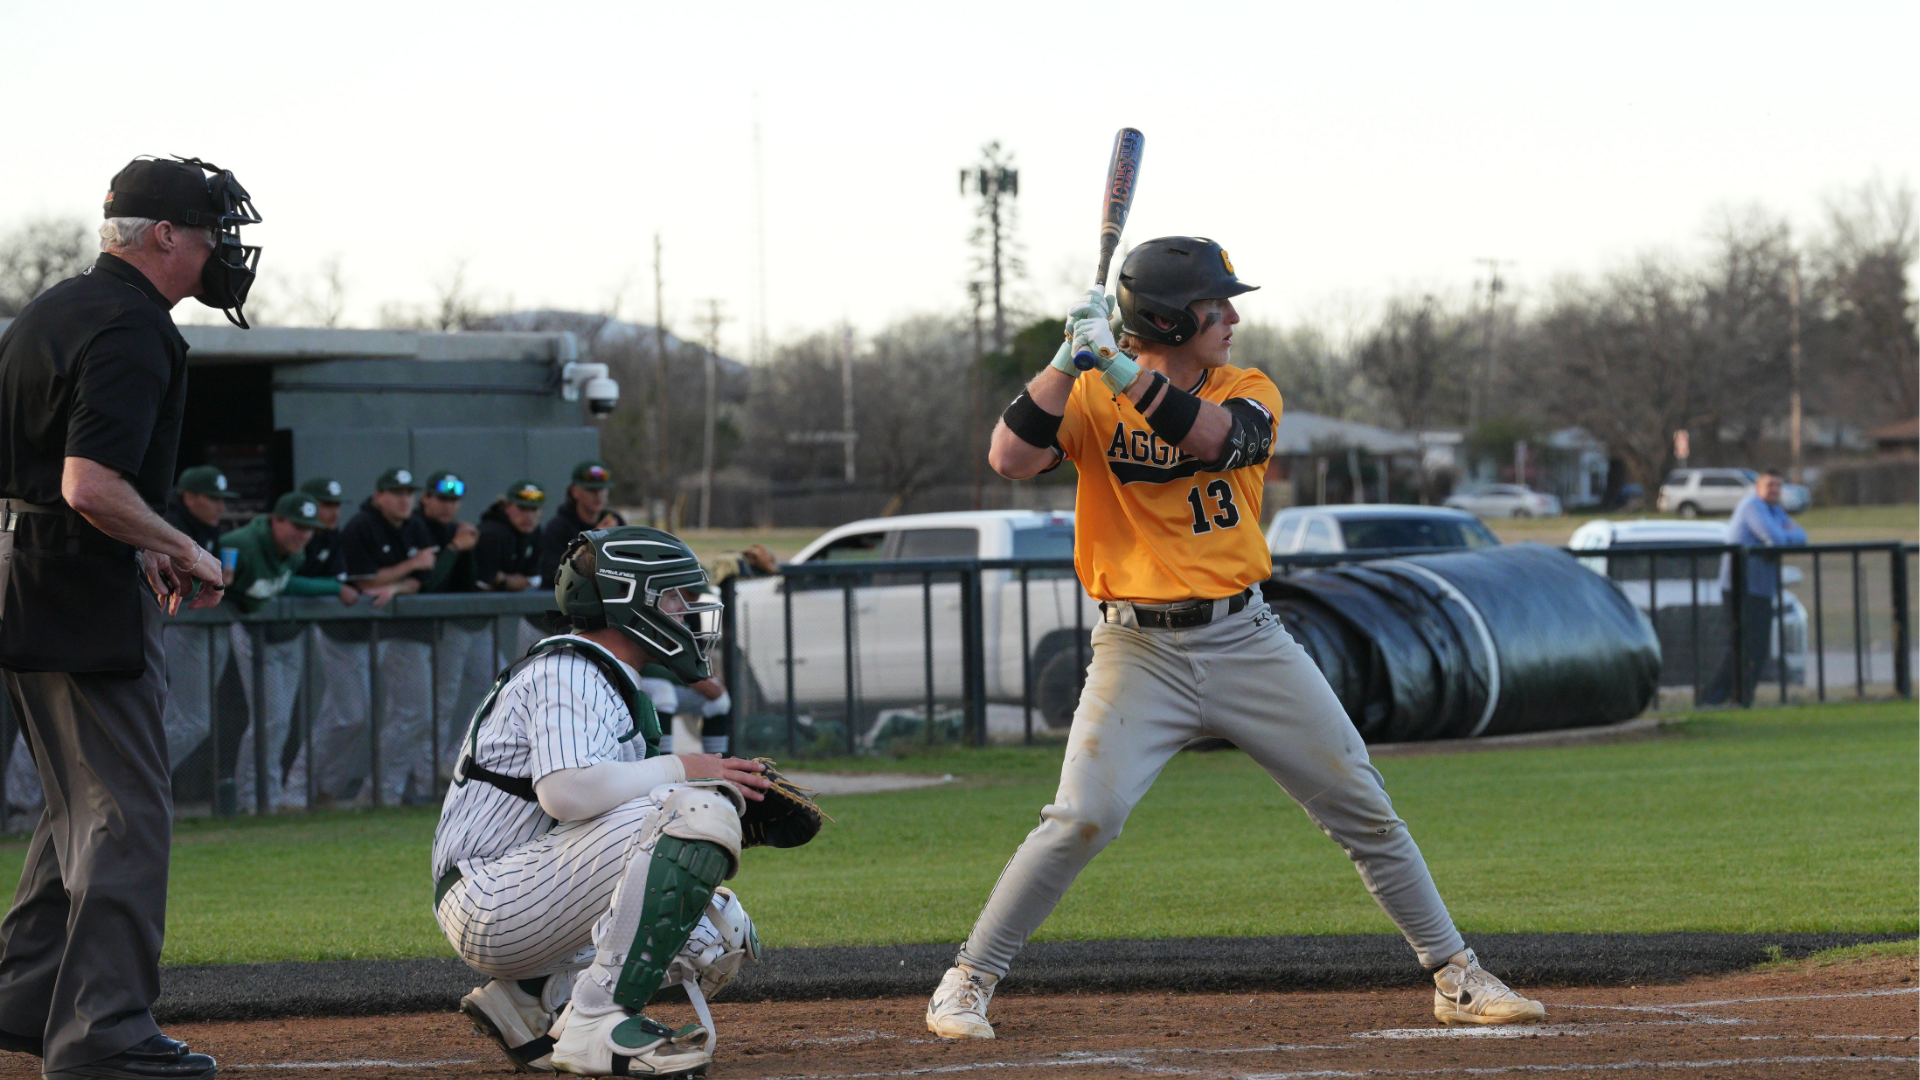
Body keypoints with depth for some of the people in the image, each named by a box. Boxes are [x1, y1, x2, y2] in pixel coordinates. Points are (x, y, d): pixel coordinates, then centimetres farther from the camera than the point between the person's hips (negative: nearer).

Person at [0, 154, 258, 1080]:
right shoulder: (131, 331, -17)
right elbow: (91, 486, -27)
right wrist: (182, 551, -13)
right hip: (83, 598, -10)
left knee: (85, 804, 19)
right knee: (126, 817, -6)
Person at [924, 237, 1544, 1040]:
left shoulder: (1250, 393, 3)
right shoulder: (1090, 399, -1)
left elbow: (1207, 436, -20)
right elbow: (1009, 458, -17)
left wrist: (1120, 367, -30)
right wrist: (1069, 358, -24)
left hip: (1245, 642, 3)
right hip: (1139, 651, -3)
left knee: (1362, 808, 4)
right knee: (1082, 819, -18)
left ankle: (1455, 978, 16)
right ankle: (967, 982, -4)